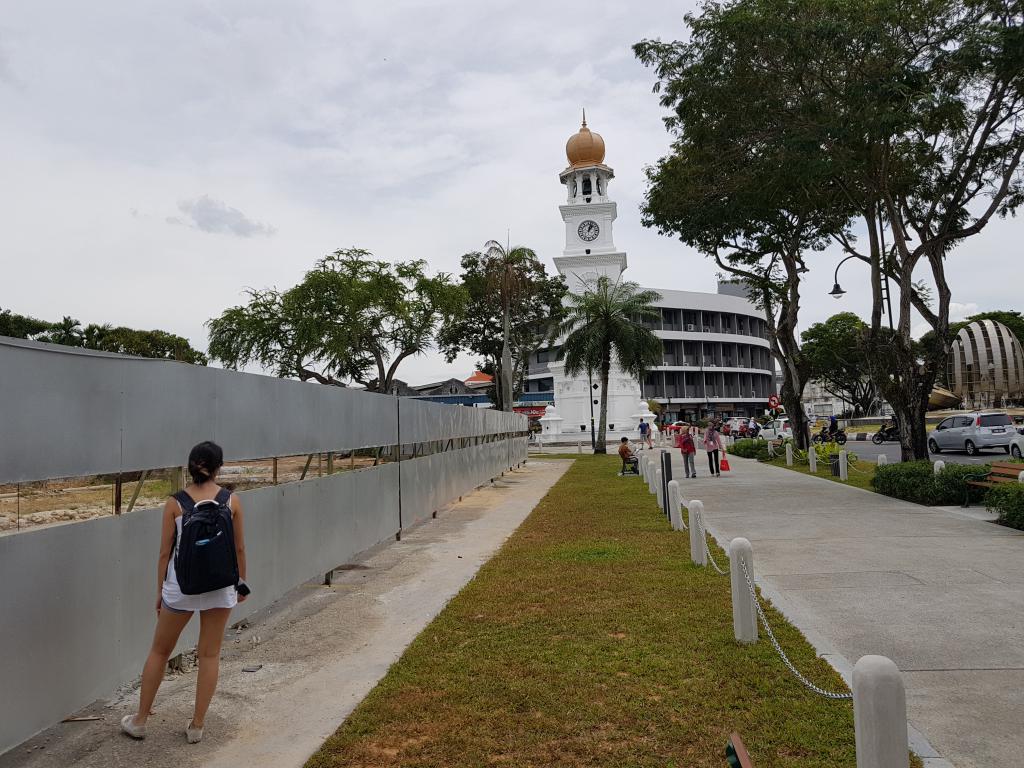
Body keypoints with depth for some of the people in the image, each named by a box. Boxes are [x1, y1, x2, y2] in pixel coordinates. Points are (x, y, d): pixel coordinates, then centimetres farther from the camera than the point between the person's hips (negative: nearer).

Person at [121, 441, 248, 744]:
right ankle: (196, 726, 20)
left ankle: (139, 721, 31)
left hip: (181, 584, 0)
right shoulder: (231, 500, -6)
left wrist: (159, 590, 8)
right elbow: (239, 548, 0)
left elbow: (165, 552, -3)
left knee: (160, 651, 19)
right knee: (209, 655, 12)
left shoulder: (175, 503, -7)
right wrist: (241, 582, 14)